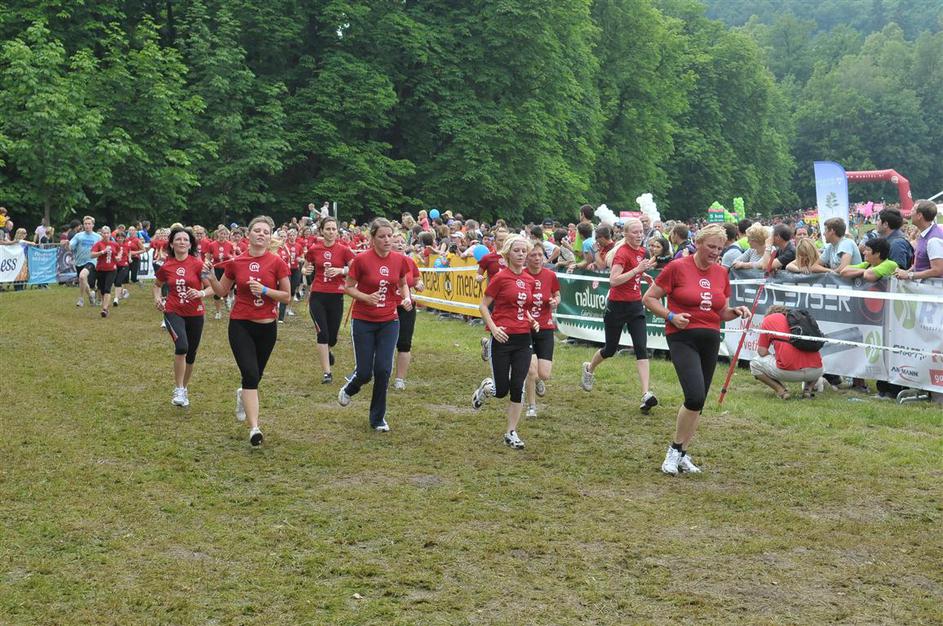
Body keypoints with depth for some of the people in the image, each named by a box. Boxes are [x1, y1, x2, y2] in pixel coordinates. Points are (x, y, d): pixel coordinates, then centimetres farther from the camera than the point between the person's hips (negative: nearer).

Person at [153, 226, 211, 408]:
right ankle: (178, 390, -14)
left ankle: (184, 388, 37)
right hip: (173, 312, -1)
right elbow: (157, 284, 18)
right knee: (182, 346, -25)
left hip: (195, 314, 1)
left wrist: (201, 293, -26)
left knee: (191, 354, 12)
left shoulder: (198, 264, -8)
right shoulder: (166, 266, -2)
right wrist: (157, 297, -1)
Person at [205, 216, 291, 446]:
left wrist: (264, 290, -18)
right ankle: (254, 428, -14)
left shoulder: (277, 263, -6)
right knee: (250, 374, -15)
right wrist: (210, 276, -7)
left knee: (255, 376, 16)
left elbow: (287, 296, -3)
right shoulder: (235, 262, -1)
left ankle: (243, 395, 52)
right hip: (241, 325, -1)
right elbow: (222, 291, 10)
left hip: (267, 327, 1)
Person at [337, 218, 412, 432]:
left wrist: (407, 298, -6)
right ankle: (349, 389, 36)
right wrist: (366, 297, -21)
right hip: (363, 321, -2)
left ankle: (378, 418, 12)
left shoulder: (400, 260, -3)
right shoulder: (362, 259, -14)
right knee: (364, 372, -1)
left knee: (383, 370, -5)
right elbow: (348, 287, -4)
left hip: (389, 321, 2)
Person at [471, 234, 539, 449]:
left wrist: (532, 321, 4)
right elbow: (483, 306, -4)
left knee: (518, 388, 1)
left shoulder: (529, 280, 9)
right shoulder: (500, 277, -8)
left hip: (523, 339, 5)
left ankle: (511, 433, 9)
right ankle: (485, 387, 35)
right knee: (501, 390, 0)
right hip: (503, 339, -5)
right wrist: (493, 328, -16)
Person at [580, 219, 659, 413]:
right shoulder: (622, 253, -17)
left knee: (641, 348, -9)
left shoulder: (641, 251, 7)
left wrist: (643, 275, 7)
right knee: (610, 349, 10)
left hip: (635, 306, 6)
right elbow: (613, 280, -29)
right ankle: (589, 368, 43)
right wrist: (638, 269, -31)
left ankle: (646, 395, -16)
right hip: (617, 306, -6)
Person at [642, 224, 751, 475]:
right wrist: (671, 316, -15)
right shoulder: (677, 267, -6)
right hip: (682, 338, -6)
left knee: (699, 402, 8)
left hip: (710, 340, 6)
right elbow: (648, 298, -2)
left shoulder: (721, 273, 9)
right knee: (695, 396, -19)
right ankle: (675, 449, 0)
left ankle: (682, 454, 21)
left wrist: (736, 312, -2)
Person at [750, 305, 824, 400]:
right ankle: (809, 388, 14)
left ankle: (781, 390, 2)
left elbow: (762, 352, 11)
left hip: (789, 371, -4)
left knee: (754, 364, 20)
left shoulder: (769, 319, 14)